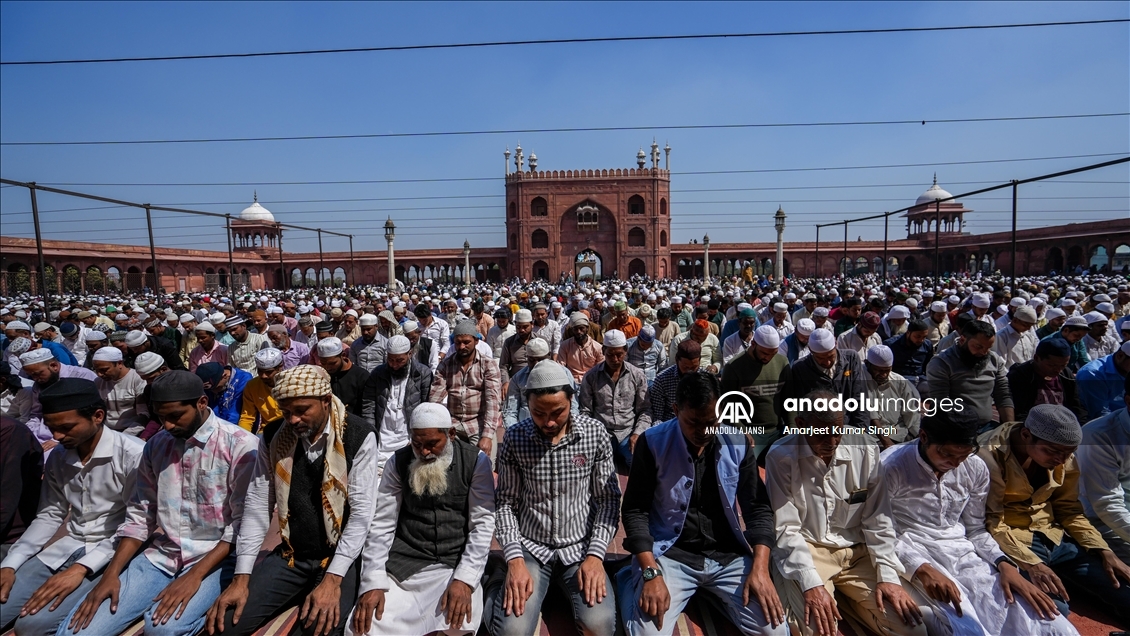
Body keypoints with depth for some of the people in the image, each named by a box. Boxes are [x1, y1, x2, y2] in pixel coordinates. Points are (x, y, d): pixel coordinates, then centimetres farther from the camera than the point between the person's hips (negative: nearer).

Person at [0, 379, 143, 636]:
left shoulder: (133, 455, -19)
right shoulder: (57, 459, 6)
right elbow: (49, 516, 14)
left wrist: (81, 568, -22)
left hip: (111, 554, -7)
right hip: (68, 548, 7)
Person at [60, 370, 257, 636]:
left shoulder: (240, 445, -14)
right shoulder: (155, 445, 6)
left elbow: (244, 522, -15)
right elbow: (140, 514, 10)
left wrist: (195, 575, -21)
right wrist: (111, 573, -2)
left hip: (215, 557, -5)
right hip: (160, 555, 5)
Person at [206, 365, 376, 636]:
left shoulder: (359, 436, -17)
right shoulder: (273, 436, -3)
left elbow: (361, 511, -18)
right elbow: (258, 503, 0)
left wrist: (333, 578, -23)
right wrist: (241, 576, -6)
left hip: (340, 557, -4)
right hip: (289, 555, 5)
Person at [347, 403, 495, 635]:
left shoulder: (476, 461, -5)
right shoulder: (399, 462, 2)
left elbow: (482, 524, -7)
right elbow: (381, 524, 0)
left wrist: (465, 579, -19)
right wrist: (373, 583, -11)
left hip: (457, 564, -2)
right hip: (404, 564, 2)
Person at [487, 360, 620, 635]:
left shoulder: (595, 433, -10)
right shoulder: (514, 438, -9)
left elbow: (608, 499, -4)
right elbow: (506, 502, -3)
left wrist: (595, 555, -14)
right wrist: (514, 559, -15)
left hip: (581, 546, 0)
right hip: (530, 547, 0)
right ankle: (502, 595, 13)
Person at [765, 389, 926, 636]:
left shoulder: (865, 450, -7)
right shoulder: (781, 456, -16)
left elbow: (877, 520, 1)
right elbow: (785, 528, -14)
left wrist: (888, 574, -7)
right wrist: (811, 583, -23)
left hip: (856, 551, 4)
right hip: (805, 552, -3)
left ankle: (841, 596, 14)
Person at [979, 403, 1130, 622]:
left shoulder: (1065, 459, 2)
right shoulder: (991, 456, -21)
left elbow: (1069, 510, 12)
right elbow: (991, 523, -20)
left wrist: (1105, 552, 0)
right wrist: (1031, 564, -29)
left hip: (1054, 536, 7)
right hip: (1012, 541, -7)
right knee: (1054, 610, -26)